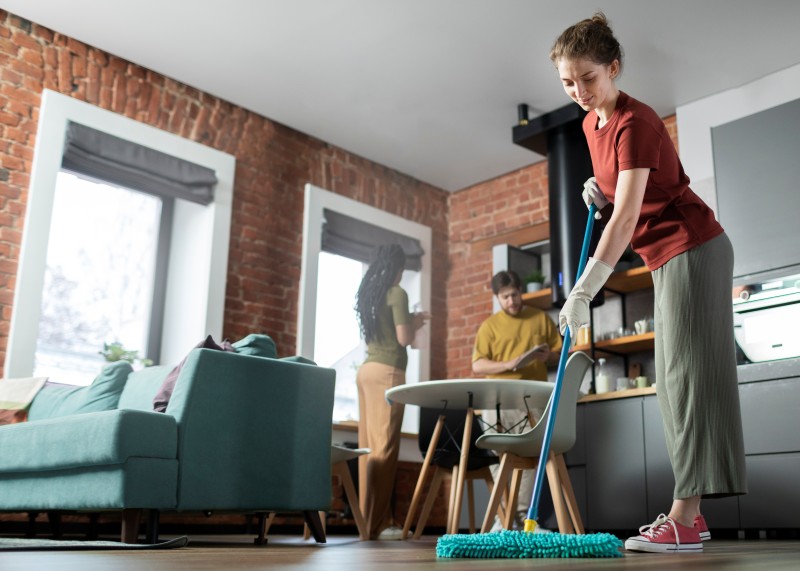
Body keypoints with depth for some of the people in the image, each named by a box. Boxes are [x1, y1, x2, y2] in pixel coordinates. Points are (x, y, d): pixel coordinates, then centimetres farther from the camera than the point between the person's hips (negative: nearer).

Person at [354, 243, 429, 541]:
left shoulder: (367, 292, 18)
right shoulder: (396, 293, -5)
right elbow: (404, 338, -10)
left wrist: (409, 321, 26)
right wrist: (415, 323, 10)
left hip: (367, 369, 8)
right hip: (387, 371, -8)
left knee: (370, 445, 5)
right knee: (384, 447, -8)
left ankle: (371, 517, 7)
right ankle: (375, 523, -9)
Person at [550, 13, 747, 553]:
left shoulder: (635, 122, -19)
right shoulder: (592, 123, 9)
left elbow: (627, 215, -28)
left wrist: (583, 291, -33)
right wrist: (599, 192, 2)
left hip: (692, 249, -9)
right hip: (668, 258, 10)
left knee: (689, 372, -13)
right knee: (674, 380, 7)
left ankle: (684, 520, -13)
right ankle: (690, 514, 12)